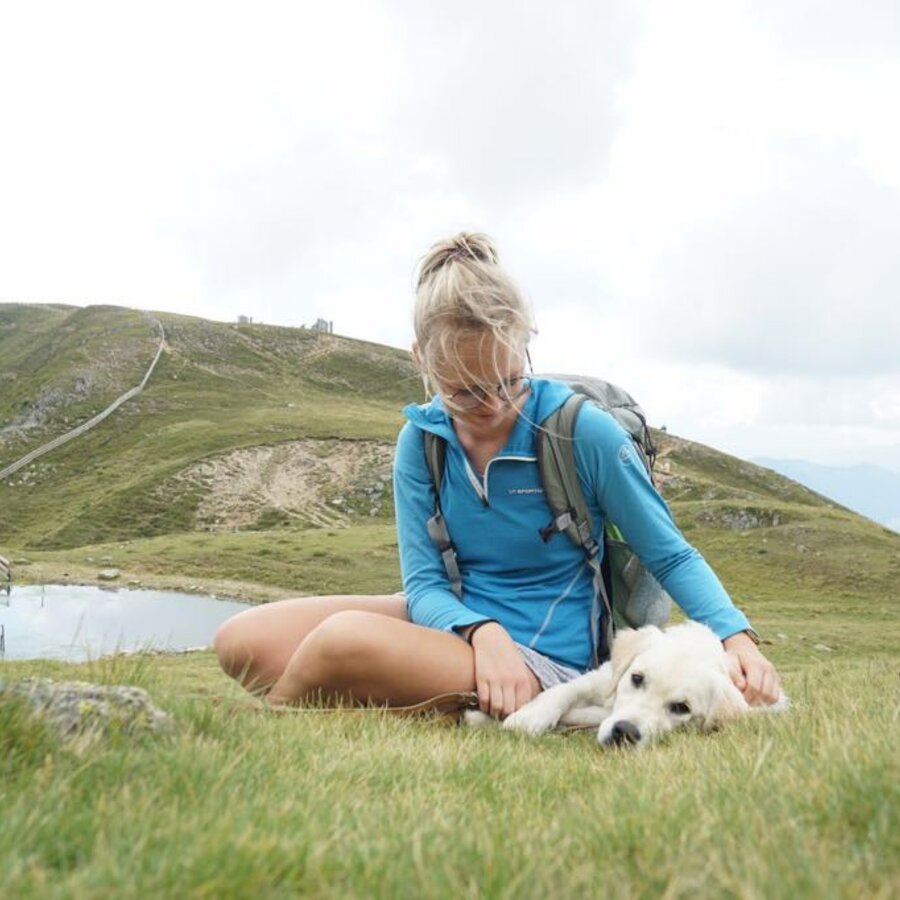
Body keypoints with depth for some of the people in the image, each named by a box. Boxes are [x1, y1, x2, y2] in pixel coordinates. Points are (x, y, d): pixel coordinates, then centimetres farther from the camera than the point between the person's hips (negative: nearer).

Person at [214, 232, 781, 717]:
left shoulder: (583, 432, -14)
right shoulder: (421, 440, -4)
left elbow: (672, 557, -4)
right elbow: (425, 582, -6)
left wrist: (737, 636, -22)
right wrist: (483, 632, -29)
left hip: (546, 662, -4)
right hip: (456, 621, 5)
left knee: (347, 640, -32)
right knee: (244, 641, -11)